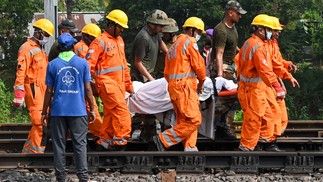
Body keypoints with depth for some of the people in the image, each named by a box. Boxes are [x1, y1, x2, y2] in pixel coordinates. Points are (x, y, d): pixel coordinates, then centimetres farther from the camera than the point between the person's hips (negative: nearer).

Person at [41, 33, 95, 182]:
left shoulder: (53, 64, 1)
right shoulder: (82, 63, -1)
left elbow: (49, 91, 2)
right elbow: (87, 88, 0)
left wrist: (44, 112, 10)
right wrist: (92, 109, 8)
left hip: (58, 111, 1)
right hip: (78, 111, 0)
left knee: (59, 144, 6)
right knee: (80, 144, 3)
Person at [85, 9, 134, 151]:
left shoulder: (119, 41, 17)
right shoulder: (100, 42, -10)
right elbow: (89, 65, -14)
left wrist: (128, 84, 23)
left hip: (119, 83, 8)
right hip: (107, 83, -8)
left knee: (111, 114, 11)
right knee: (122, 111, -15)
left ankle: (105, 140, 18)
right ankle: (120, 139, -11)